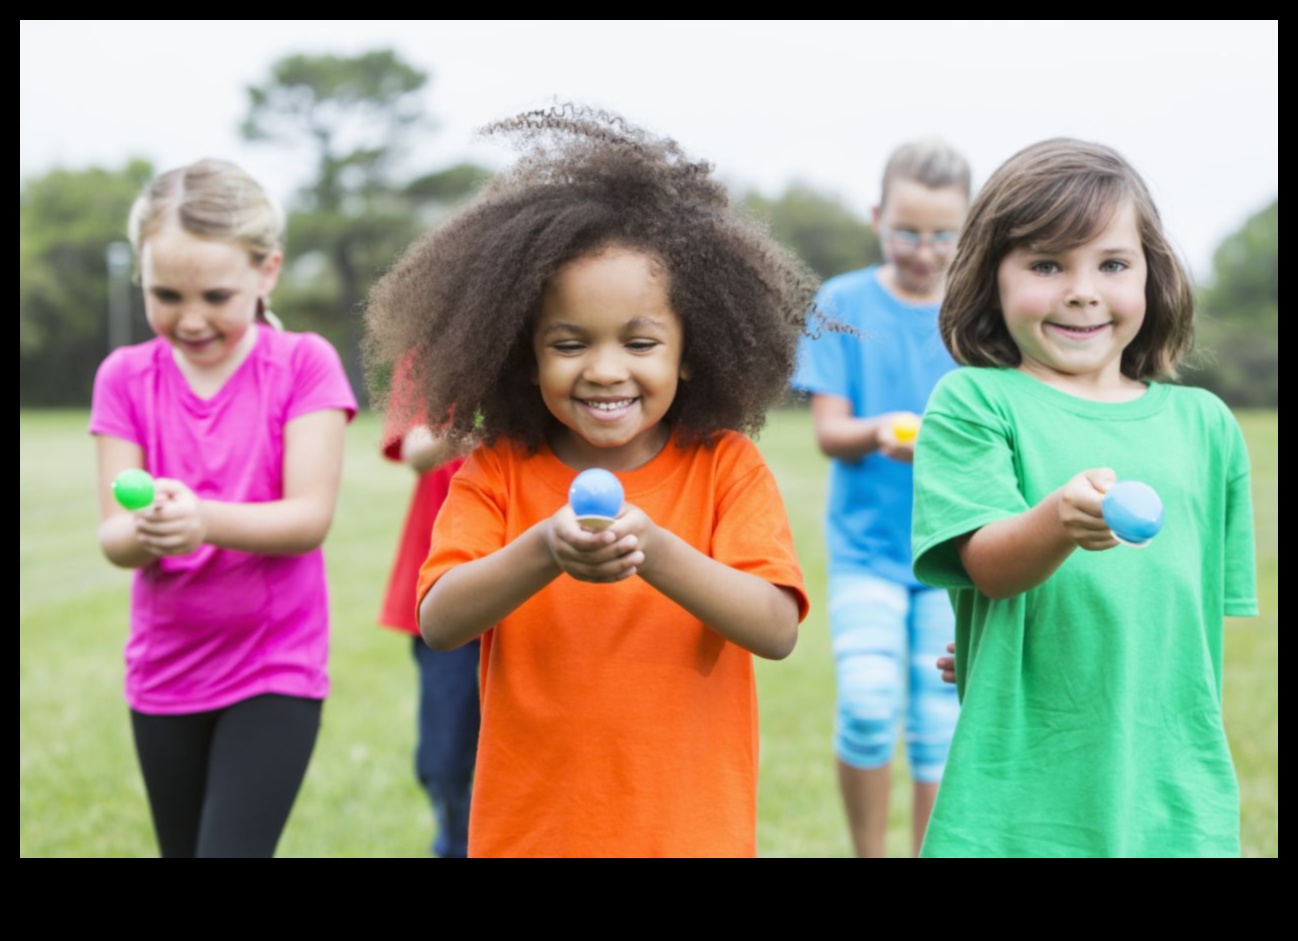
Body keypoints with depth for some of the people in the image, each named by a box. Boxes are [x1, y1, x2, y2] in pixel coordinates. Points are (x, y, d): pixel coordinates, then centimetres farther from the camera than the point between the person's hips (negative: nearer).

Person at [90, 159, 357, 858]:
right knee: (182, 847, 15)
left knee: (232, 845, -13)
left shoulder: (304, 365, -9)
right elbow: (113, 537, -7)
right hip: (165, 671, 4)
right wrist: (147, 530, -31)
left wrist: (204, 519, -34)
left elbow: (310, 517, -17)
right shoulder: (126, 376, -2)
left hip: (274, 667, -4)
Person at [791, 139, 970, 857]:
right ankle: (868, 852, 7)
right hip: (866, 542, -1)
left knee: (942, 723, 2)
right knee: (869, 705, -16)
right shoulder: (841, 305, 0)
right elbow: (828, 429, -5)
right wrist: (877, 433, -26)